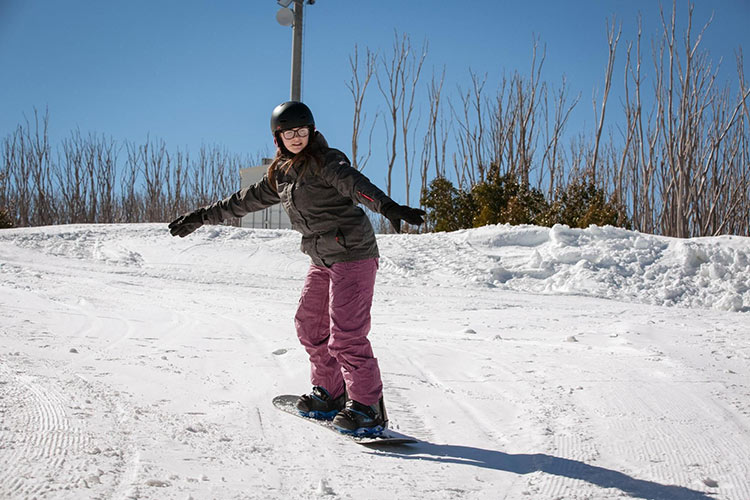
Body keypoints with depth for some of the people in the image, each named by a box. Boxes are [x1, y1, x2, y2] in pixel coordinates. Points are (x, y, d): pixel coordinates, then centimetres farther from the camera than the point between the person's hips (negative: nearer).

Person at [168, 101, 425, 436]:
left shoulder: (325, 161, -11)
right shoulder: (281, 173, 14)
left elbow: (355, 184, -30)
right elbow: (247, 199, 24)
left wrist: (389, 207, -48)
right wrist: (202, 217, 29)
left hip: (352, 253, -9)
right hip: (322, 259, 9)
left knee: (345, 335, -13)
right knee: (310, 325, 15)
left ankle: (368, 409, -5)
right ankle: (329, 394, 29)